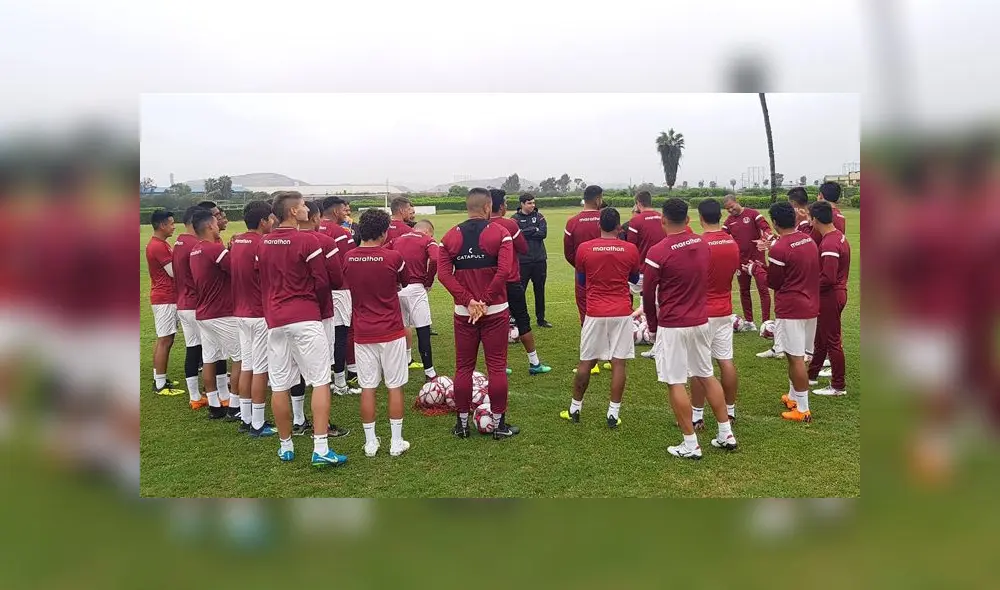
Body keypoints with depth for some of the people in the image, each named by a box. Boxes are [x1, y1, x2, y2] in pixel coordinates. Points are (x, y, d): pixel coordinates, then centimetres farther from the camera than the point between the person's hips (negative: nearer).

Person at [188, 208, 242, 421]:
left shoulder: (195, 250, 10)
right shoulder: (216, 249, -17)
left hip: (203, 313, 8)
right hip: (223, 314, -8)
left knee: (209, 359, 10)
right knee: (239, 358, 2)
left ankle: (214, 405, 16)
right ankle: (234, 407, 4)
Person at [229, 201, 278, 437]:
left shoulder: (236, 242, 8)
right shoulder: (262, 243, -17)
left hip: (241, 313, 8)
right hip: (261, 314, -8)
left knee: (246, 366, 14)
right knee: (260, 369, -1)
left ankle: (246, 419, 22)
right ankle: (258, 424, 5)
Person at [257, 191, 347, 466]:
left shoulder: (263, 244, 9)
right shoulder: (307, 240, -9)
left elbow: (263, 281, 15)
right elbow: (322, 281, -6)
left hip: (274, 319, 6)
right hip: (305, 319, -6)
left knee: (279, 386, 10)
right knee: (321, 382, -1)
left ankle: (285, 446, 22)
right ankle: (321, 449, -6)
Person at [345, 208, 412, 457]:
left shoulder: (349, 258, -3)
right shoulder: (393, 257, -12)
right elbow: (405, 282, 6)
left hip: (362, 333, 3)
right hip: (391, 333, -3)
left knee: (367, 388, 9)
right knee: (395, 387, 7)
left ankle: (370, 442, 16)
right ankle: (396, 442, 13)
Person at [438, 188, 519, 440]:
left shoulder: (451, 236, 4)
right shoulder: (500, 233, -5)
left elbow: (444, 273, -7)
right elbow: (504, 271, -18)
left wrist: (468, 301, -10)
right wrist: (486, 301, -12)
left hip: (463, 312, 3)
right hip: (495, 311, -2)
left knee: (463, 367, 12)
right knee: (497, 367, 6)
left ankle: (462, 424, 19)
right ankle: (499, 424, 12)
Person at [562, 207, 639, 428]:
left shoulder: (584, 249, -5)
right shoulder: (631, 250, -3)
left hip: (595, 313, 0)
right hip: (622, 312, 0)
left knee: (586, 362, 11)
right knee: (618, 363, 4)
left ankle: (575, 409, 22)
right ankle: (613, 414, 7)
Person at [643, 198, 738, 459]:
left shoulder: (658, 252, -16)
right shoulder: (702, 244, 2)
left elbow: (648, 294, -8)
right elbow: (702, 281, 11)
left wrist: (652, 324, 7)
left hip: (672, 326, -6)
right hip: (700, 321, 6)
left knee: (676, 384, 2)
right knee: (706, 376, 18)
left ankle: (691, 445, 7)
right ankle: (726, 434, 24)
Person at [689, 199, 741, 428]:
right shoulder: (733, 243, 4)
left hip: (702, 312, -6)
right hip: (725, 311, 6)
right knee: (726, 361, 11)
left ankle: (697, 416, 5)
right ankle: (730, 411, 20)